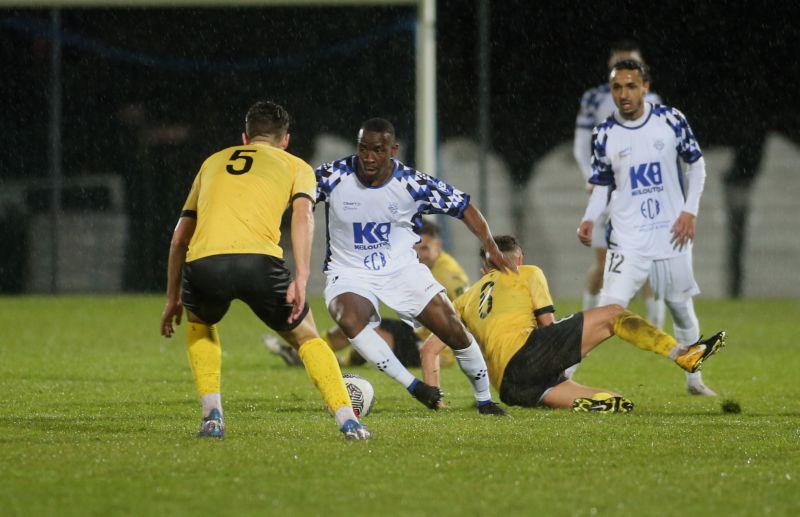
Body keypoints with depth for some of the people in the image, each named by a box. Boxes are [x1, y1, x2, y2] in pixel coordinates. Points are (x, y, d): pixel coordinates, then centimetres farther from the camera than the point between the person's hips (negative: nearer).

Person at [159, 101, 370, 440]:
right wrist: (301, 280, -6)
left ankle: (212, 416, 20)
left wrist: (173, 300, 39)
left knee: (199, 324, 35)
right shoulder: (296, 167, 25)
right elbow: (302, 215, 3)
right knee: (306, 337, 21)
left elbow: (180, 236, 33)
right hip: (259, 260, -2)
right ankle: (348, 421, 7)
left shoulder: (213, 162, 34)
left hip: (203, 263, 2)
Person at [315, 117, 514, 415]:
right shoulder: (333, 177, -17)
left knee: (455, 332, -6)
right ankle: (413, 387, -30)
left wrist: (491, 248, -15)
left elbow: (464, 208, -3)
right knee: (349, 320, -35)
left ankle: (485, 400, 17)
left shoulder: (413, 184, -14)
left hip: (402, 268, 1)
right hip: (349, 273, -1)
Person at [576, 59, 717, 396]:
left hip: (672, 235, 2)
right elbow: (602, 186, 6)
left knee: (682, 308, 14)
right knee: (609, 307, -17)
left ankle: (694, 379, 33)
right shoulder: (604, 135, -3)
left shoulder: (670, 120, -4)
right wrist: (589, 219, -12)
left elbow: (696, 164, 6)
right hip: (628, 239, -2)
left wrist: (690, 210, -4)